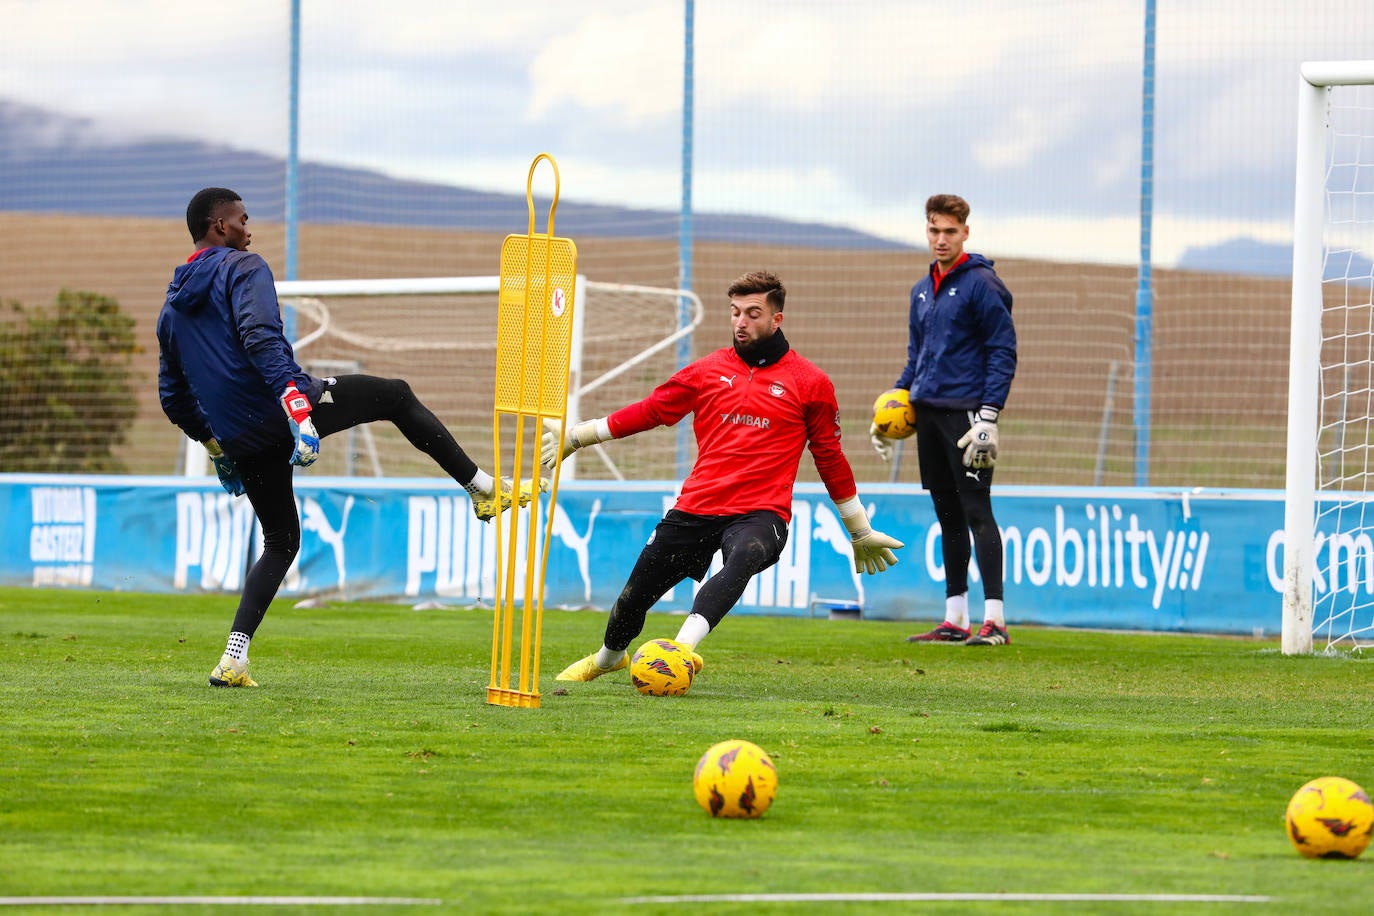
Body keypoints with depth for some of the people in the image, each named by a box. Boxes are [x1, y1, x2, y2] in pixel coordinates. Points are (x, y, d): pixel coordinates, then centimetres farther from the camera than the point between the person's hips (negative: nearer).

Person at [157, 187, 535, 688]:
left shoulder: (172, 307, 19)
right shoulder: (242, 268, -3)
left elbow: (174, 398, 22)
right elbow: (260, 338, -22)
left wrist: (216, 447, 31)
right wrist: (296, 405, -30)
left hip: (241, 438, 7)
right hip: (284, 403, -7)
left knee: (280, 542, 19)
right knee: (397, 395, 13)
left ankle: (233, 659, 5)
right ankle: (485, 488, 12)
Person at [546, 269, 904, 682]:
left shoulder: (809, 382, 4)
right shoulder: (708, 371, 10)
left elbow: (831, 459, 12)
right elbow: (648, 412, 20)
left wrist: (861, 532, 17)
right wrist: (575, 436, 21)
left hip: (761, 513, -3)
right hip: (696, 508, 3)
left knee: (742, 559, -38)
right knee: (635, 596, 7)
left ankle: (684, 647, -55)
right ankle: (607, 657, 40)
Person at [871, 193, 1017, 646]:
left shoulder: (981, 284, -6)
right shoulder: (922, 290, 17)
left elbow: (1003, 353, -10)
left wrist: (989, 416, -17)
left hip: (965, 411, -8)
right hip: (928, 413, 8)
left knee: (976, 511, -12)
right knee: (947, 515, 10)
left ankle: (995, 620, -14)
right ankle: (954, 621, 13)